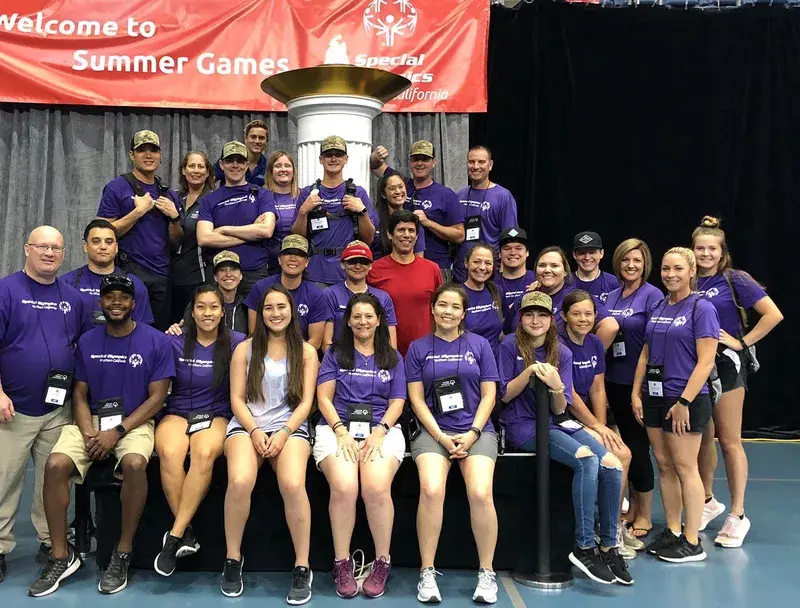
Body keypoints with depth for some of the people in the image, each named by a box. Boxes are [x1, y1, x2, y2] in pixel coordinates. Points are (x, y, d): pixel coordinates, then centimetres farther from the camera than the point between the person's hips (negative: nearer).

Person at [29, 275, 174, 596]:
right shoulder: (87, 341, 6)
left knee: (134, 463, -35)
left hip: (135, 422, -3)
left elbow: (157, 397, -6)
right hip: (91, 420, 3)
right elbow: (79, 395, 7)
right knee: (56, 464, -23)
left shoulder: (156, 341, -4)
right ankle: (61, 555, -6)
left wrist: (117, 431, -16)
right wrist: (89, 433, -12)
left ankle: (123, 554, -16)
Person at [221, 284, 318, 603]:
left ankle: (302, 568, -18)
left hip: (290, 427, 0)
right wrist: (255, 431, -11)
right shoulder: (245, 349, 12)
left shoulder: (306, 352, 12)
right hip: (247, 426, 1)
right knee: (239, 482, -33)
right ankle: (233, 560, -10)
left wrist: (283, 433, -12)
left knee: (293, 484, -33)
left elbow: (306, 402, 5)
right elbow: (237, 399, 6)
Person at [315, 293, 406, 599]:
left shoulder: (393, 358, 19)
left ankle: (383, 562, -13)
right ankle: (342, 563, -13)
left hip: (382, 429, 0)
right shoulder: (334, 354, 16)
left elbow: (397, 402, 11)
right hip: (338, 428, 0)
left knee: (376, 487, -30)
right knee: (344, 487, -30)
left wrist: (379, 431, -9)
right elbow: (324, 397, 7)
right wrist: (341, 431, -10)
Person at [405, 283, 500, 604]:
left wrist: (472, 433, -8)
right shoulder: (418, 347, 9)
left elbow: (489, 395, 7)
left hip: (476, 430, 0)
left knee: (481, 493, -25)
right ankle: (427, 573, -13)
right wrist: (441, 437, -8)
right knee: (431, 491, -28)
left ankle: (487, 573, -7)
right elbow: (417, 399, 4)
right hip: (433, 430, 0)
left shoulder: (479, 345, 10)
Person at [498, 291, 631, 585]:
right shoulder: (510, 346, -3)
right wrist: (529, 372, -19)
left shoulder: (562, 353, 6)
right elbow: (504, 395, -5)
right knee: (587, 460, -27)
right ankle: (584, 547, -19)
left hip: (556, 422, 5)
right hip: (523, 425, -5)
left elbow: (560, 409, 1)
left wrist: (556, 386, -20)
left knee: (612, 465, -17)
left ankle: (609, 547, -5)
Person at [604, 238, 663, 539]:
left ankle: (645, 515, 14)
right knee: (625, 445, 15)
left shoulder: (652, 295, -9)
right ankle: (633, 506, 29)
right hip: (615, 380, 6)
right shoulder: (612, 296, 11)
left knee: (638, 447, 0)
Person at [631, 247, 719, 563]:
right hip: (654, 396, 6)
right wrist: (636, 393, 7)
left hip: (685, 399, -6)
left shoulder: (701, 308, -8)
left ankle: (692, 542, 8)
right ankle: (672, 532, 21)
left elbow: (706, 362, -13)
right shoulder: (658, 308, 11)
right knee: (664, 465, 10)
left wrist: (684, 401, -18)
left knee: (685, 467, -1)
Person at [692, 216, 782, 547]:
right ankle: (708, 502, 31)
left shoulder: (735, 280, -8)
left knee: (729, 441, -1)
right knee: (702, 438, 14)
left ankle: (737, 516, 9)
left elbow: (773, 314, -13)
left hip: (726, 363, -5)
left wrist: (742, 342, -12)